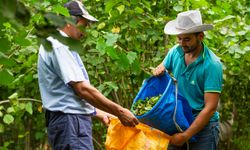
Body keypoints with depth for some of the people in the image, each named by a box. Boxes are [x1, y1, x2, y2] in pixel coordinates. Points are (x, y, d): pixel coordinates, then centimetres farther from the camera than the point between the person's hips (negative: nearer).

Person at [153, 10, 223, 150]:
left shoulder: (212, 65, -18)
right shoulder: (176, 51, -2)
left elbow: (210, 107, -21)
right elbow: (162, 67, 19)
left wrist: (185, 136, -23)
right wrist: (159, 70, -7)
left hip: (203, 126, -5)